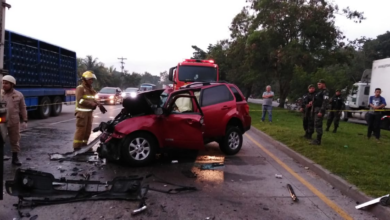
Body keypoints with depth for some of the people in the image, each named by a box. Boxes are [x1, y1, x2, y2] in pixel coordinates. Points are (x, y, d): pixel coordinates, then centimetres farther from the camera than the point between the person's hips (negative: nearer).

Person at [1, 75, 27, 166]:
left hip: (14, 122, 0)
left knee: (15, 140, 9)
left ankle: (15, 158, 20)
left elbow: (23, 109, 5)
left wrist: (24, 120, -1)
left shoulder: (19, 95, 2)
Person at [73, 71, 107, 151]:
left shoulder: (91, 89, 19)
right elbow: (80, 100, -18)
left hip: (89, 112, 8)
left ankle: (84, 145, 21)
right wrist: (92, 104, -26)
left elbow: (94, 99, 19)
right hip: (82, 112, -8)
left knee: (88, 129, 11)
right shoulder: (80, 88, -8)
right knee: (81, 130, -9)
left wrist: (100, 105, 1)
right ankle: (77, 147, -4)